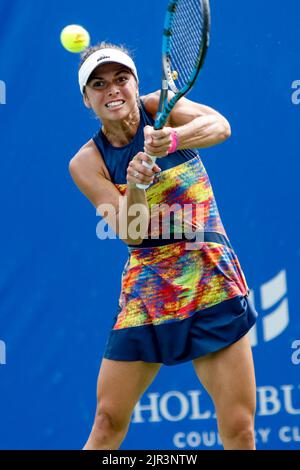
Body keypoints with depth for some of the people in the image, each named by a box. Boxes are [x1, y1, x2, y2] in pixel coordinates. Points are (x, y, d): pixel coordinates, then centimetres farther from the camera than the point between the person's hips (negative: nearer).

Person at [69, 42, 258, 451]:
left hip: (211, 281, -1)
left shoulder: (159, 107, -1)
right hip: (145, 290, 1)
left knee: (238, 427, -6)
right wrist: (135, 185, -30)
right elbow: (130, 233, -11)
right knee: (108, 421, -1)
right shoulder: (86, 163, 0)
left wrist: (173, 138, -41)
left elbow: (220, 127, -21)